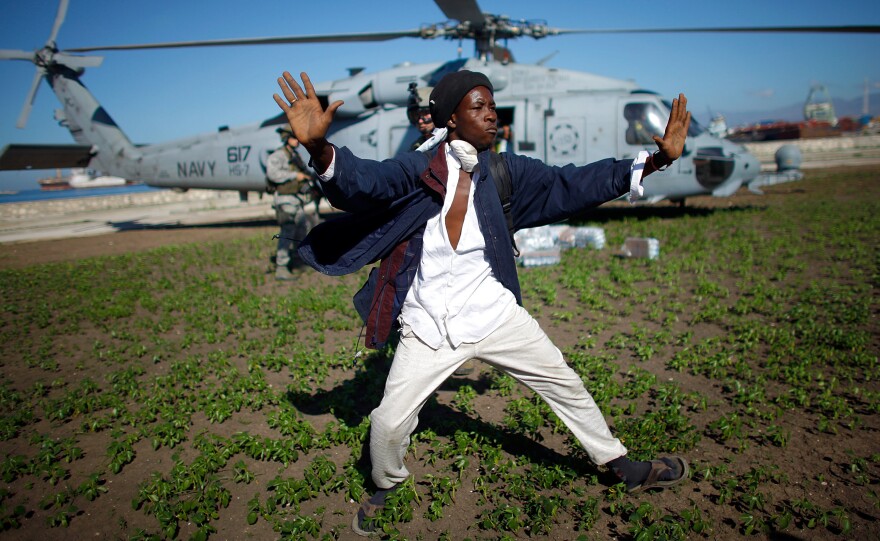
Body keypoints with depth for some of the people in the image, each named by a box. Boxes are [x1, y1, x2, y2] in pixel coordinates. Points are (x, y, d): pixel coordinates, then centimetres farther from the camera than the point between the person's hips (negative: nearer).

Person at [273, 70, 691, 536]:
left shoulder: (506, 172, -4)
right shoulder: (415, 170, -15)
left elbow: (575, 183, -2)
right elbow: (364, 180, -31)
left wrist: (654, 161, -8)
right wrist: (319, 147, -53)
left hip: (494, 315, 3)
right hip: (427, 329, -2)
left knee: (566, 385, 12)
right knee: (387, 425, 0)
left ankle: (626, 468, 36)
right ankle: (386, 487, 36)